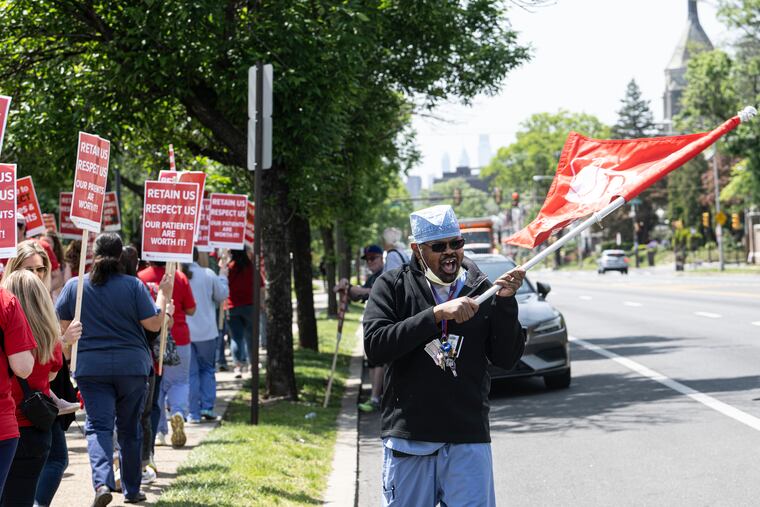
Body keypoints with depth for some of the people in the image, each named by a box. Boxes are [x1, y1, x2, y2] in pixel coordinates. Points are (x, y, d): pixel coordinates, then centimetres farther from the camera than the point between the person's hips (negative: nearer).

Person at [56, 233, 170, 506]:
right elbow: (154, 323, -8)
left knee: (98, 426, -2)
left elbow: (61, 326, 3)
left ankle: (102, 482, -26)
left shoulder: (74, 286, 0)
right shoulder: (134, 285, -5)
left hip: (90, 367, 0)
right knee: (129, 429, 14)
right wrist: (163, 294, 5)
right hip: (132, 365, 0)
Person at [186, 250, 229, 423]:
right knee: (207, 369, 16)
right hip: (206, 331, 0)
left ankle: (193, 413, 3)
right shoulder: (208, 274, -6)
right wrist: (223, 276, 22)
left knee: (190, 372, 5)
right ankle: (207, 407, 7)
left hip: (184, 332, 0)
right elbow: (222, 295, 7)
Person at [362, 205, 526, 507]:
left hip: (468, 439, 0)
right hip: (408, 439, 0)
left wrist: (506, 302, -12)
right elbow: (375, 346, -14)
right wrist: (437, 314, -21)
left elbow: (506, 359, 1)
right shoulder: (393, 286, 2)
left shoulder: (481, 289, 5)